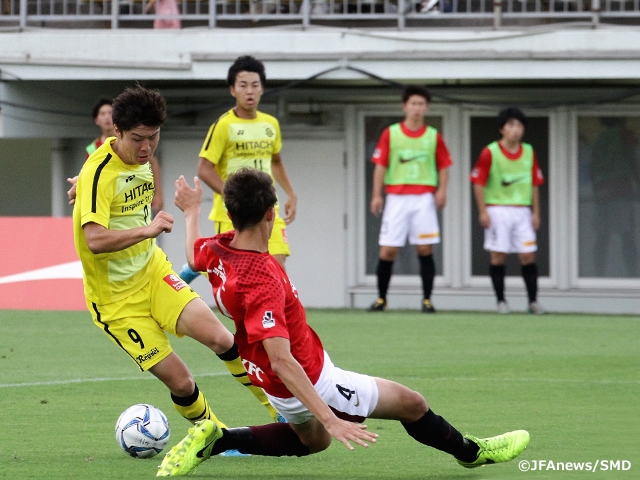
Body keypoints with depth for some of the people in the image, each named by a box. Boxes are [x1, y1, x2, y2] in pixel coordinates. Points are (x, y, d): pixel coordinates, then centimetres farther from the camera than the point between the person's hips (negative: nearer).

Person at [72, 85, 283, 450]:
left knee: (222, 340, -15)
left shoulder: (141, 160, 3)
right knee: (180, 381, -9)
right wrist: (147, 229, -41)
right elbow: (94, 240, -35)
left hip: (153, 271, 6)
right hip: (116, 297, -6)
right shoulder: (99, 173, -22)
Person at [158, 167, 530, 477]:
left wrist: (192, 211, 37)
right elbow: (281, 360, -42)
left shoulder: (218, 250, -11)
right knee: (411, 404, 7)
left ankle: (216, 440, 19)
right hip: (313, 382, -9)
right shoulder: (262, 281, -36)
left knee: (312, 441, 36)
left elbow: (194, 256, 17)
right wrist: (330, 419, -44)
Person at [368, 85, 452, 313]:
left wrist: (442, 190, -6)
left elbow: (443, 166, 10)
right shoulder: (390, 134, 5)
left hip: (424, 198, 0)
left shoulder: (434, 136, 8)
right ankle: (381, 298, 8)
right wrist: (376, 195, -4)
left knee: (425, 249, -3)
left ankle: (427, 299, 2)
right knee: (388, 250, -3)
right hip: (396, 198, 0)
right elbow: (381, 165, 4)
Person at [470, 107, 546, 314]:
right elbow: (478, 182, -4)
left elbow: (535, 184, 12)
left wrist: (536, 212, 8)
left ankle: (533, 301, 4)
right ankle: (501, 301, 5)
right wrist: (483, 211, -10)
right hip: (497, 209, -3)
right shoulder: (490, 153, -6)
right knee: (498, 256, -3)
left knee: (528, 255, -1)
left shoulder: (529, 152, 7)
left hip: (522, 210, 3)